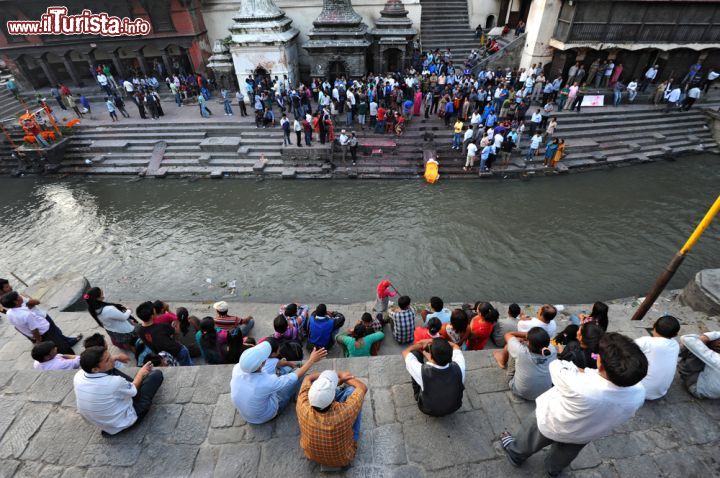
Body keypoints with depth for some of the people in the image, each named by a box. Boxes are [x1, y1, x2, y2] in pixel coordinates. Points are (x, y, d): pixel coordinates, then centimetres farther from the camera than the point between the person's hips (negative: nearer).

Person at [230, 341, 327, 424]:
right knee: (298, 373, -1)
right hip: (264, 416, -4)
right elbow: (297, 375, -26)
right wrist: (312, 360, -14)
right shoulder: (267, 382, -41)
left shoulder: (237, 368, -28)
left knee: (272, 362, -1)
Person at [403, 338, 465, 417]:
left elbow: (406, 352, -17)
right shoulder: (459, 368, -33)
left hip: (428, 410, -2)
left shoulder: (422, 371, -40)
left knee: (415, 353, -1)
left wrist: (420, 344, 0)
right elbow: (455, 346, -9)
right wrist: (432, 341, -5)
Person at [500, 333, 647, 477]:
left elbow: (556, 365, -26)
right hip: (583, 436, 4)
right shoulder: (639, 394, -34)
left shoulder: (579, 386, -48)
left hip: (549, 424, -4)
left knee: (526, 442, 30)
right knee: (562, 456, 37)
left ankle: (516, 456, 57)